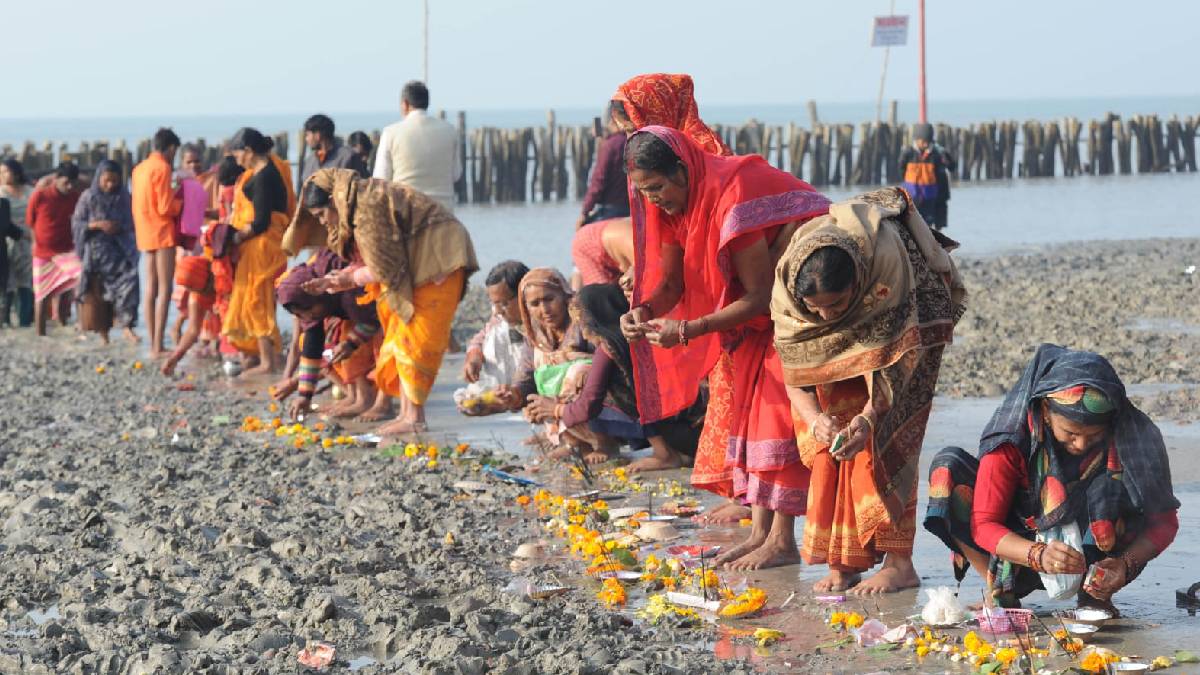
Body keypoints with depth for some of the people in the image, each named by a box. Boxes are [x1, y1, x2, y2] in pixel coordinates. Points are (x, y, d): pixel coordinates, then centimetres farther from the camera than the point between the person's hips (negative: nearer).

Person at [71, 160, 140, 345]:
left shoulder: (123, 196, 5)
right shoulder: (88, 197, 0)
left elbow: (131, 222, 12)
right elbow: (76, 224, -1)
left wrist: (120, 227, -8)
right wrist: (98, 225, -14)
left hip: (119, 249, 1)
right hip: (96, 250, -1)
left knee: (129, 280, -19)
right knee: (98, 291, 2)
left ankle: (126, 325, -19)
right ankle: (102, 331, 12)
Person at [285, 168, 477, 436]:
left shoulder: (369, 205, -20)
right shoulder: (360, 203, 11)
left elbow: (387, 266, -19)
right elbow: (373, 262, 12)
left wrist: (351, 278, -6)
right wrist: (333, 281, 6)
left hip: (436, 257, -10)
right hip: (418, 262, 10)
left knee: (415, 338, -11)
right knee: (401, 336, 9)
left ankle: (414, 417, -10)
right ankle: (407, 413, 8)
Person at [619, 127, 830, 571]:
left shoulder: (731, 197, -31)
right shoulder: (674, 205, -6)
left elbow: (758, 297, -28)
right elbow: (670, 281, 2)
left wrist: (688, 330, -32)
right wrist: (644, 312, -20)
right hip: (764, 299, 9)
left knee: (779, 407, -14)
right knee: (748, 401, 5)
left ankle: (782, 540, -13)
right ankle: (760, 531, 6)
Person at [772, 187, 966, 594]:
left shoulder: (884, 258, -41)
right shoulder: (789, 281, -30)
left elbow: (890, 357, -36)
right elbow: (794, 372, -24)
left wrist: (869, 416, -48)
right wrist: (815, 419, -42)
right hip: (841, 346, 4)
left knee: (884, 438, -16)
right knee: (833, 441, -5)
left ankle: (900, 563, -15)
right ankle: (842, 563, -1)